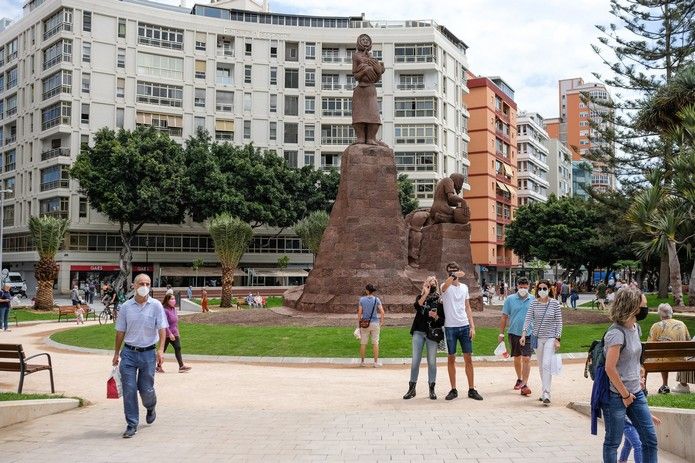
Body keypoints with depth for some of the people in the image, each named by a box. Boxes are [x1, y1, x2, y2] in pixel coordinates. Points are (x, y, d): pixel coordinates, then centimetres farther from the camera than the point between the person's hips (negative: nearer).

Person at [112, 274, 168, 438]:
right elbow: (120, 332, 10)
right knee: (129, 390, -3)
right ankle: (132, 425, 6)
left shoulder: (156, 305, -2)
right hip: (129, 352, 1)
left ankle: (150, 408, 39)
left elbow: (162, 329, -5)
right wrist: (116, 353, 12)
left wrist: (160, 349, -17)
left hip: (148, 353, -1)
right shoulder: (126, 306, 3)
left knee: (146, 389, 5)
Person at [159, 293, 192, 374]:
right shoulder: (165, 310, -18)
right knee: (163, 350, 4)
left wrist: (177, 333, 21)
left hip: (174, 334, 8)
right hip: (167, 334, -8)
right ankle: (159, 366, 18)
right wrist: (170, 334, -24)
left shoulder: (173, 309, 9)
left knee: (178, 348, -1)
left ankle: (181, 366, -4)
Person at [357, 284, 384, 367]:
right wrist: (382, 322, 2)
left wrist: (359, 323, 3)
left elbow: (359, 312, -5)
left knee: (363, 343, 9)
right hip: (375, 323, -1)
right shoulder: (377, 299, -4)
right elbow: (382, 311, -10)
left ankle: (362, 361, 16)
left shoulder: (362, 299, -3)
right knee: (375, 343, 5)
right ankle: (376, 362, 6)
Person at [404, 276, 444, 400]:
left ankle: (432, 389, 10)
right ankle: (412, 388, 7)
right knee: (415, 361, 1)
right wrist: (426, 293, -17)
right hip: (419, 332, 1)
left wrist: (436, 317, -14)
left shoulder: (439, 300, 6)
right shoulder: (421, 297, 9)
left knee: (432, 361, 2)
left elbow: (443, 319, 6)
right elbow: (417, 306, -14)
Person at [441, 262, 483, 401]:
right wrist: (454, 276, -47)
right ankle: (453, 390, 13)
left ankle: (472, 389, 11)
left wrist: (472, 326, 5)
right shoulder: (445, 287, -4)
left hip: (464, 326, 3)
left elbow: (467, 308, 13)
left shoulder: (464, 287, 10)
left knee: (468, 359, 4)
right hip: (450, 327, -3)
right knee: (451, 359, 5)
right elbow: (444, 287, -31)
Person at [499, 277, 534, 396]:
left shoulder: (533, 300, 1)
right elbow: (504, 317, 4)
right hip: (514, 333, 1)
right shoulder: (510, 299, 1)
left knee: (526, 359, -10)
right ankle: (519, 379, 35)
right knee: (517, 358, 16)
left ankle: (525, 385, -9)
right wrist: (501, 333, 3)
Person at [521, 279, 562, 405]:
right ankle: (545, 391, 24)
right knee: (541, 366, 11)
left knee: (546, 365, -15)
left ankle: (546, 395, -14)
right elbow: (528, 319, -5)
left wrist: (557, 339, -9)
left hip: (550, 338, -4)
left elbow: (559, 322, -3)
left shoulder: (555, 303, -6)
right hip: (537, 338, 4)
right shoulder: (534, 303, 0)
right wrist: (524, 333, -19)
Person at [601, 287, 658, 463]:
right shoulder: (616, 333, -20)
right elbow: (610, 368, -23)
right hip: (616, 395, -8)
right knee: (613, 442, 5)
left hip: (636, 393, 8)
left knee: (650, 439, 11)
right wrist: (625, 394, -14)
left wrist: (637, 380, 11)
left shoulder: (635, 328, 7)